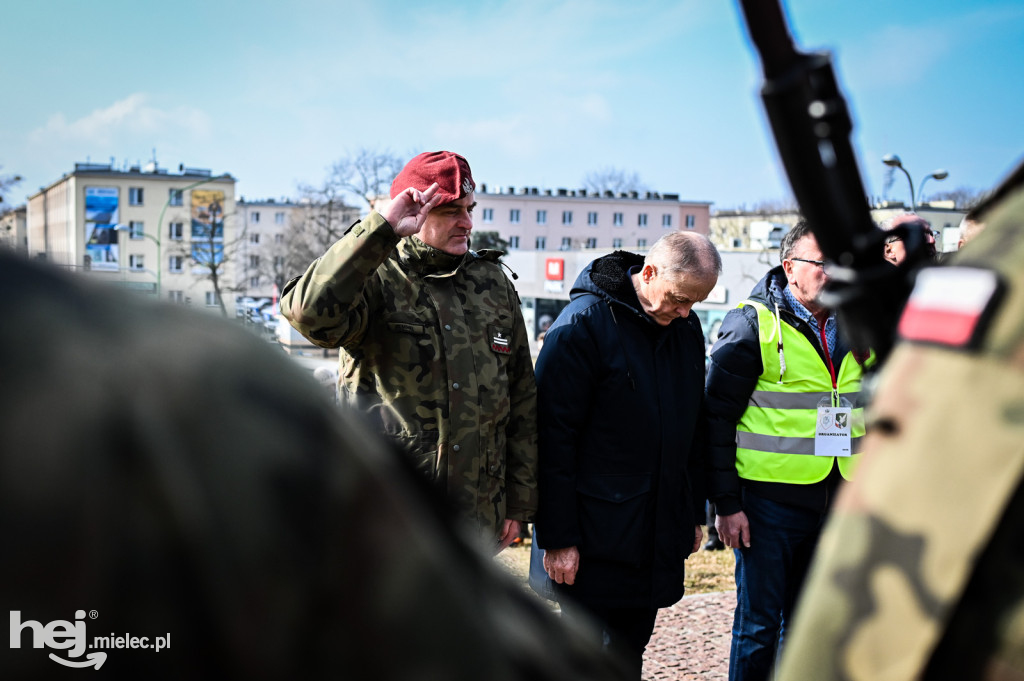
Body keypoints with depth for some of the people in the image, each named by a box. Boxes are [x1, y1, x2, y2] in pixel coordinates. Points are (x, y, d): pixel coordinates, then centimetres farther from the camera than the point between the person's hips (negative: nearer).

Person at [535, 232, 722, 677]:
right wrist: (557, 537, -16)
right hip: (595, 534, -6)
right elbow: (554, 435, -15)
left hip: (660, 532, 6)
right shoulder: (582, 324, -13)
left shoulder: (686, 328, 8)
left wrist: (694, 514, 18)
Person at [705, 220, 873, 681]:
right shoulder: (753, 324, -8)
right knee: (759, 625, 3)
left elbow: (866, 411, 18)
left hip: (835, 501, 6)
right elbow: (717, 417, -9)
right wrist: (726, 504, -12)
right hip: (770, 499, -5)